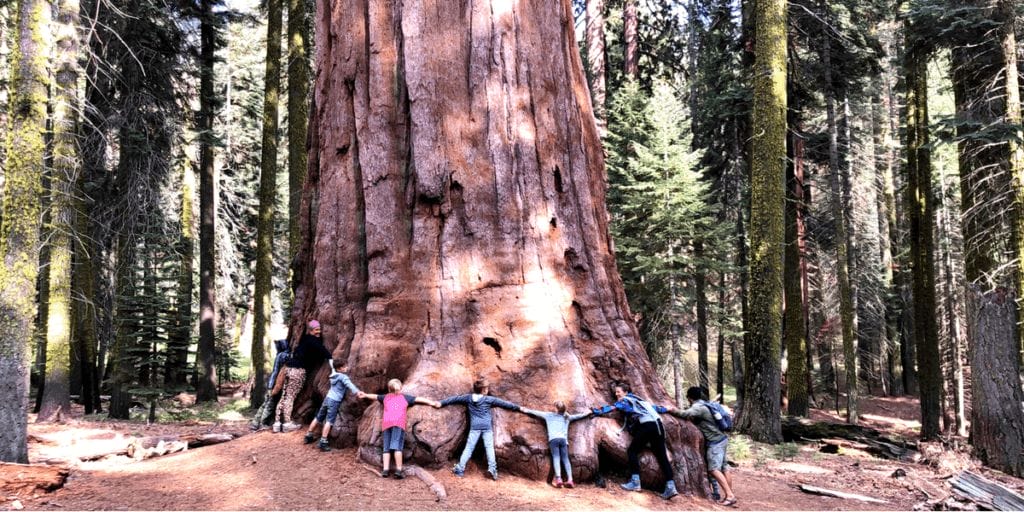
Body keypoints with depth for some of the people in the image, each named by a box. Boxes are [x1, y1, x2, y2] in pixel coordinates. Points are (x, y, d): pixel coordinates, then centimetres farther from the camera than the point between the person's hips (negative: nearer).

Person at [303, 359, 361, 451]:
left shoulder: (334, 374, 13)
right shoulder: (343, 377, -10)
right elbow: (349, 384, -29)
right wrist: (356, 391, -43)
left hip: (327, 398, 8)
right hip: (335, 401, -8)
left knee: (318, 418, 19)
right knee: (329, 421, -13)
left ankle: (308, 436, 33)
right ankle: (323, 442, -21)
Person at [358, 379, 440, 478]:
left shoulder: (386, 397, 30)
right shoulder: (405, 397, 24)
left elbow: (375, 396, 43)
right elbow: (419, 399, 18)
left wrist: (365, 395, 58)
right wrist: (432, 403, 16)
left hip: (386, 422, 3)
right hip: (398, 422, -3)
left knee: (386, 447, 4)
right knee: (397, 446, -12)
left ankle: (385, 470, -7)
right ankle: (398, 470, -20)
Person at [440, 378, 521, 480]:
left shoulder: (468, 398, 5)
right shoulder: (488, 399, 0)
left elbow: (454, 399, 11)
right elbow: (503, 403, 7)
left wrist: (441, 403, 22)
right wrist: (518, 407, 15)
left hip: (474, 426, 2)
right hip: (487, 426, -2)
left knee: (469, 448, 3)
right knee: (489, 447, -2)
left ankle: (460, 469, -1)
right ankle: (492, 468, -14)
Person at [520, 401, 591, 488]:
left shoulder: (549, 415, 17)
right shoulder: (567, 417, 22)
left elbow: (537, 413, 24)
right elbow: (578, 416, 32)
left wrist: (526, 410, 37)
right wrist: (588, 412, 48)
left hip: (553, 439, -2)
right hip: (563, 439, 2)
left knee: (556, 457, -10)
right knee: (565, 459, 0)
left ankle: (558, 478, -27)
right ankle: (570, 479, -14)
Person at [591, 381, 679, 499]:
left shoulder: (624, 401, 11)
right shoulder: (637, 399, 32)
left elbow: (611, 408, 2)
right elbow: (653, 406, 41)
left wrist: (595, 411, 5)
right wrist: (666, 409, 55)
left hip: (647, 425, -8)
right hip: (658, 424, 8)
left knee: (632, 451, 1)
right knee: (662, 456, 3)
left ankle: (635, 482, -6)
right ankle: (670, 487, -6)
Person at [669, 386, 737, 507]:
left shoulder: (698, 407, -15)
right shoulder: (704, 404, 14)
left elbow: (685, 414, -31)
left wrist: (672, 411, -17)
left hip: (715, 442, -10)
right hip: (721, 439, 10)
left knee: (714, 469, -14)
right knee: (723, 469, 11)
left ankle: (730, 496, -19)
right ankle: (730, 496, 13)